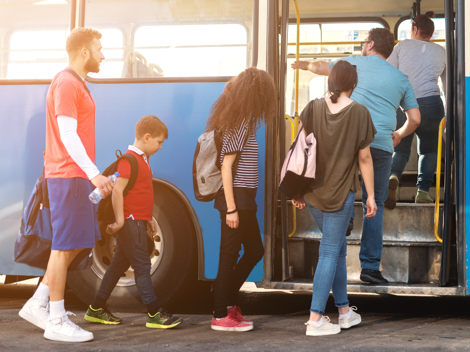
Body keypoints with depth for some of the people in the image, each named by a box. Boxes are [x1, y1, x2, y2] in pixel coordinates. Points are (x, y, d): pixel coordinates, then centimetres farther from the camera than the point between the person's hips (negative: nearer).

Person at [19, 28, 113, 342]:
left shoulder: (76, 84, 19)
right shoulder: (67, 83, -12)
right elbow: (68, 134, -20)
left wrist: (91, 175, 21)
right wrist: (93, 173, -26)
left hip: (76, 176, 10)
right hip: (68, 176, -10)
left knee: (74, 244, 13)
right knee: (65, 246, -4)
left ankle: (38, 305, 19)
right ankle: (56, 321, 4)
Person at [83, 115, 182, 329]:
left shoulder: (142, 159, 17)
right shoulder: (129, 159, -15)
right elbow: (117, 190, -21)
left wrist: (149, 219, 21)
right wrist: (120, 220, -22)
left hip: (138, 222, 10)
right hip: (130, 221, -10)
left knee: (120, 264, 14)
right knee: (142, 266, -7)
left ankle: (97, 309, 21)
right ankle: (155, 314, -3)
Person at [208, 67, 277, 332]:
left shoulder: (243, 121, 13)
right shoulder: (239, 124, -15)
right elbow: (226, 166, -19)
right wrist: (231, 208, -20)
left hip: (244, 198, 10)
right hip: (235, 198, -10)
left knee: (255, 250, 16)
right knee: (230, 255, 0)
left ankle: (228, 302, 26)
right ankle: (221, 316, 10)